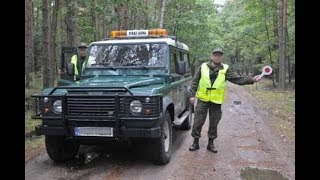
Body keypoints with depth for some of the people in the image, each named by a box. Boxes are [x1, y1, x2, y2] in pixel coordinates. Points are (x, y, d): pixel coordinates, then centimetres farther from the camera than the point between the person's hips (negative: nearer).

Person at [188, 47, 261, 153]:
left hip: (216, 101, 1)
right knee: (198, 122, 3)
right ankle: (195, 142, 18)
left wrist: (252, 80, -14)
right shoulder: (203, 67, 2)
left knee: (214, 123, 10)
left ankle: (211, 143, 25)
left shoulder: (225, 69, 4)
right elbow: (195, 82, 5)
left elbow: (238, 79, -2)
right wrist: (192, 95, -1)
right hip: (202, 100, -1)